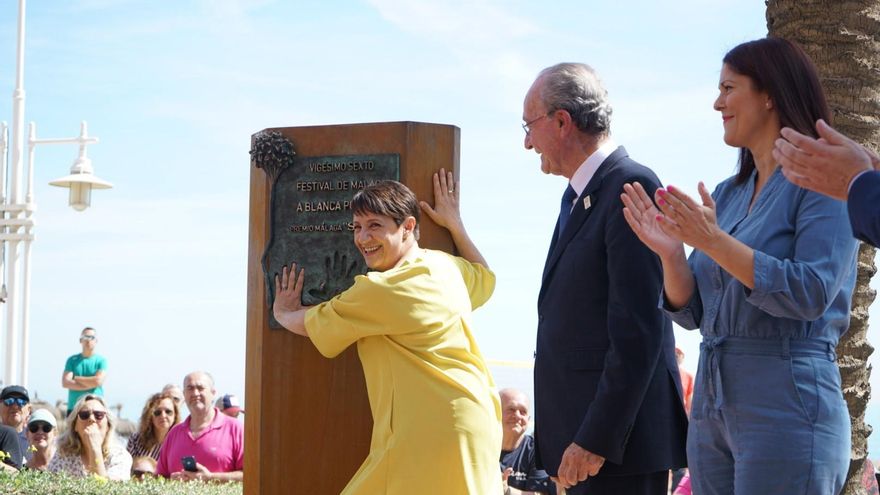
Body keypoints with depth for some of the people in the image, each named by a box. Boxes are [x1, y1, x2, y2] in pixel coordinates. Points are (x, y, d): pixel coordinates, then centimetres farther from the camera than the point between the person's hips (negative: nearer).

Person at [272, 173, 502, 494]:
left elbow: (307, 324, 4)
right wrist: (454, 223, 38)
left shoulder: (380, 290, -11)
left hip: (428, 434, -9)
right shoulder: (447, 267, 11)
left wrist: (283, 313, 26)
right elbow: (484, 277, 37)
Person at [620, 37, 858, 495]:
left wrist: (714, 241, -22)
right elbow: (692, 312, 14)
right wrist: (670, 252, -5)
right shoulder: (728, 194, 15)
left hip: (786, 409, -7)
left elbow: (812, 294, -18)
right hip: (712, 405, 7)